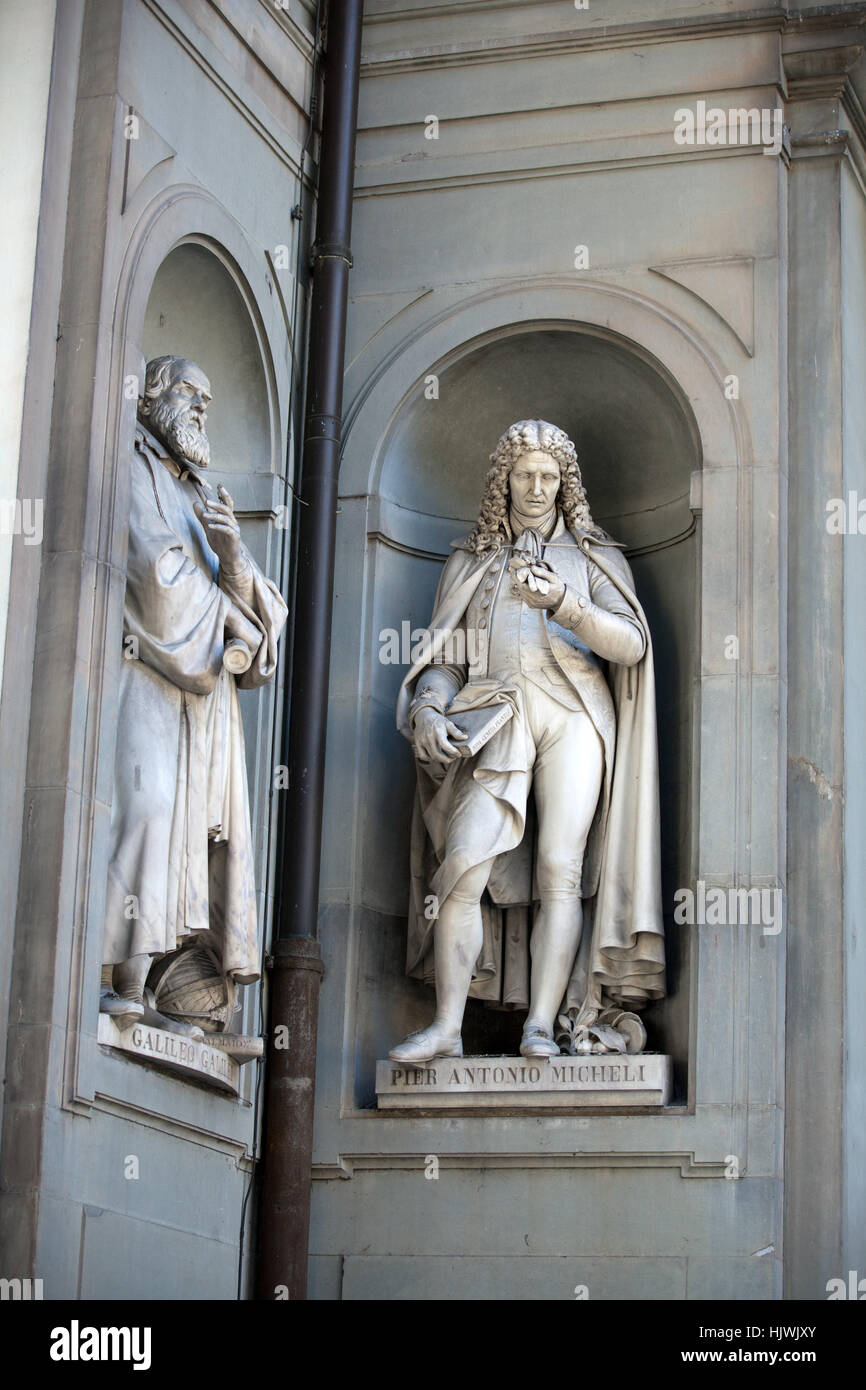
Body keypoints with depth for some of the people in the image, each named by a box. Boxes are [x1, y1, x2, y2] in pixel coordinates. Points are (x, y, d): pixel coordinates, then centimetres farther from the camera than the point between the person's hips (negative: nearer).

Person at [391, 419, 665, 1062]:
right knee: (464, 863, -16)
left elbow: (631, 644, 3)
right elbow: (443, 654, 18)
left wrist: (565, 603, -14)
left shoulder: (594, 556, 17)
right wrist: (428, 709, -4)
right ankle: (447, 1028, -14)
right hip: (494, 717, 1)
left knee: (560, 871, -12)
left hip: (571, 717, -1)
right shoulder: (471, 561, 24)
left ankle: (541, 1027, -12)